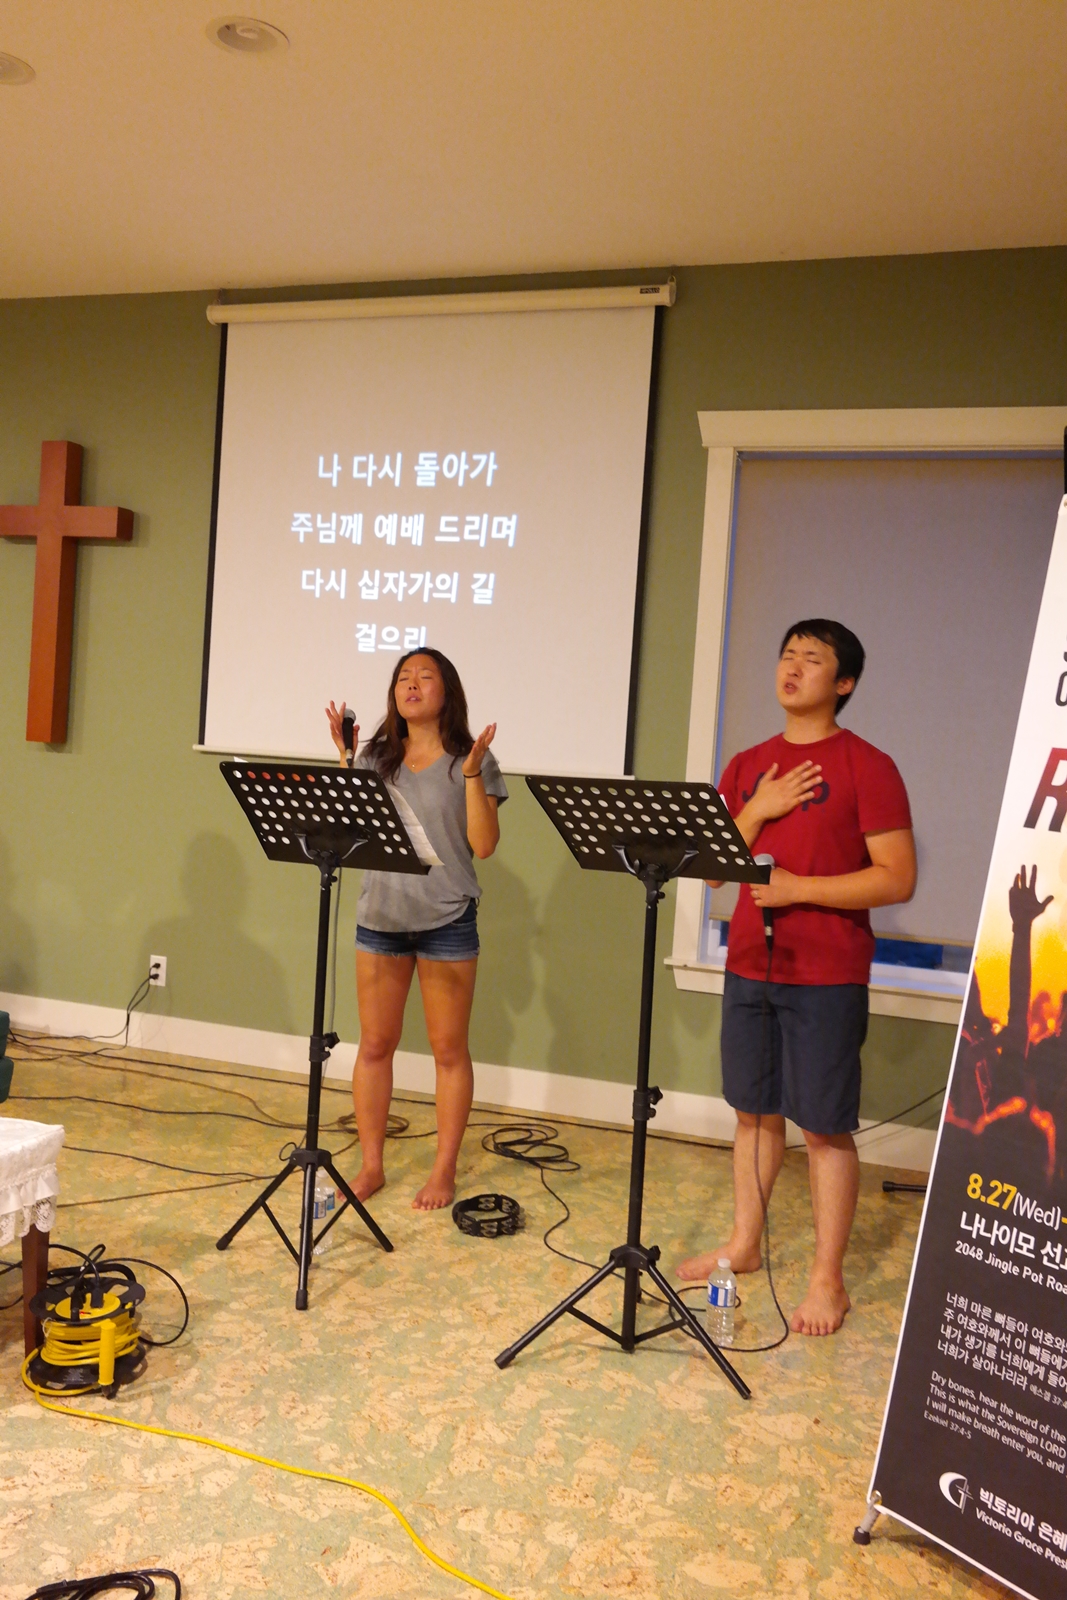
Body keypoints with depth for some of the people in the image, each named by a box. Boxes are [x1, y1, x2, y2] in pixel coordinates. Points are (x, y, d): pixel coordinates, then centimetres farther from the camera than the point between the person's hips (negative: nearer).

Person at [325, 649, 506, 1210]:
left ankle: (444, 1171, 19)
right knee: (374, 1045, 9)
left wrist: (472, 774, -16)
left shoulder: (472, 760, -2)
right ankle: (371, 1165, 22)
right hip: (380, 915, 3)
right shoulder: (376, 758, 9)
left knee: (449, 1049, 6)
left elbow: (483, 845, -9)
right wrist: (345, 759, -1)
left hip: (447, 920, -3)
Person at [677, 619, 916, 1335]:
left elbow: (897, 878, -12)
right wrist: (758, 810, -7)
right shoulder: (747, 766, 11)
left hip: (827, 978, -5)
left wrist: (799, 887, -18)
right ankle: (744, 1244, 30)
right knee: (756, 1112, 16)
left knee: (827, 1126, 2)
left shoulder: (867, 766, -6)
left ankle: (828, 1279, 14)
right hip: (750, 967, 5)